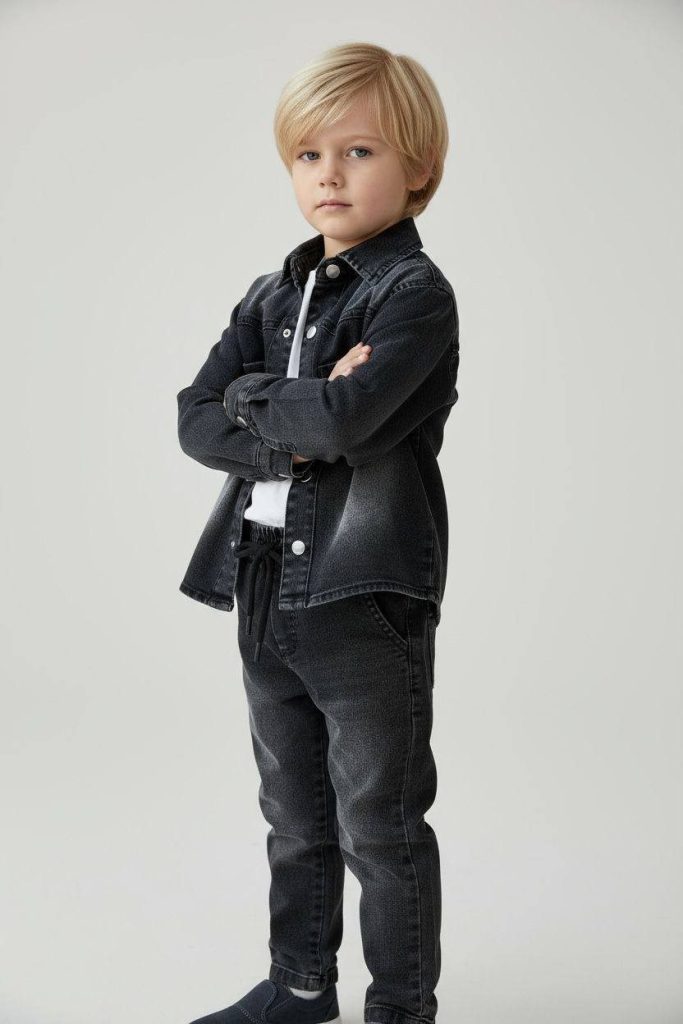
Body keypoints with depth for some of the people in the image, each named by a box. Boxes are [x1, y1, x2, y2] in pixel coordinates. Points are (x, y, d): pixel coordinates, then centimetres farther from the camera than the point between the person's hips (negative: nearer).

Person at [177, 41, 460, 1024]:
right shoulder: (271, 296, 12)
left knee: (380, 826, 6)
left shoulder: (415, 293, -9)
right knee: (295, 816, 20)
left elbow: (344, 417, -26)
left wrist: (252, 398, -8)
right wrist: (300, 427, -15)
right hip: (266, 584, 7)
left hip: (365, 594, -7)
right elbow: (196, 422, 0)